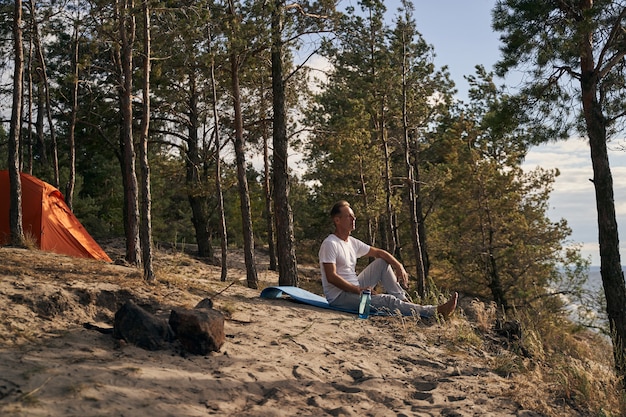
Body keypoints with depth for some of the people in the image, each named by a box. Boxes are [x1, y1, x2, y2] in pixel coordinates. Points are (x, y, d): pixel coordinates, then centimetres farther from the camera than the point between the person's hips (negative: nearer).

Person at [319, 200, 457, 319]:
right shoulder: (330, 244, -16)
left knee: (382, 262, 4)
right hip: (339, 296, -9)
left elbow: (378, 252, 15)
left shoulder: (352, 242, 10)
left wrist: (399, 266, -1)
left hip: (355, 288, 9)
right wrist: (359, 290, -24)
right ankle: (437, 311, -19)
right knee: (388, 300, -20)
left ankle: (403, 300, -3)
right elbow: (331, 277, -23)